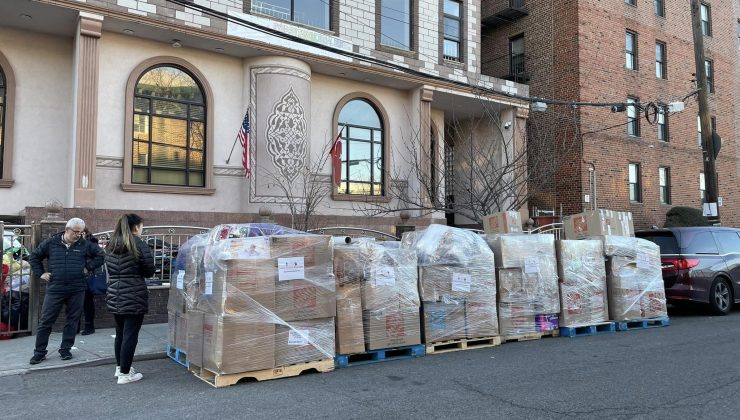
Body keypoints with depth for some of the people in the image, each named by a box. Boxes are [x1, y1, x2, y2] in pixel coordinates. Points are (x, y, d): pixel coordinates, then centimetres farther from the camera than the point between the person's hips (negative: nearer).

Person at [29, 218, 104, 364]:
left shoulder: (85, 245, 2)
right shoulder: (51, 243, 2)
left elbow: (100, 256, 11)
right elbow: (34, 257, 14)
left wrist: (88, 267, 1)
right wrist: (41, 273, 5)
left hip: (77, 290, 1)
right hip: (54, 289, -1)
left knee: (72, 320, 7)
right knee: (45, 321, 2)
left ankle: (65, 349, 20)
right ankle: (39, 352, 14)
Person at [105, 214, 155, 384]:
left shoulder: (110, 246, 8)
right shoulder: (139, 245, -11)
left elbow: (110, 269, 17)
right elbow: (149, 271, -8)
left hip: (114, 296, 7)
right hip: (134, 298, -7)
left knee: (120, 333, 20)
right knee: (130, 335, 0)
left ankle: (119, 367, 33)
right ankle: (125, 374, 5)